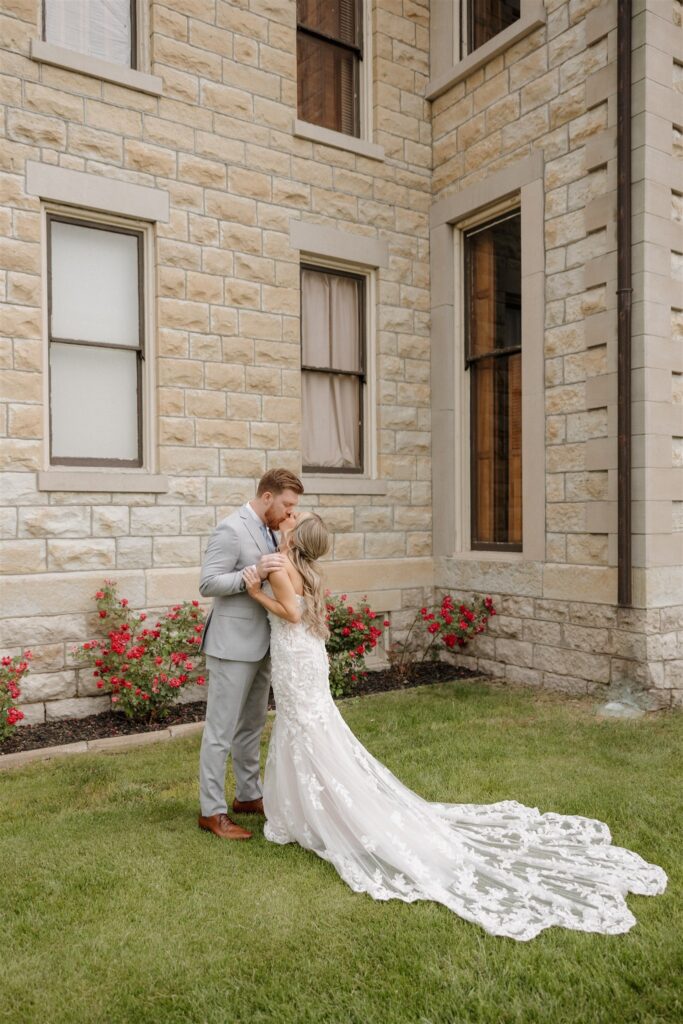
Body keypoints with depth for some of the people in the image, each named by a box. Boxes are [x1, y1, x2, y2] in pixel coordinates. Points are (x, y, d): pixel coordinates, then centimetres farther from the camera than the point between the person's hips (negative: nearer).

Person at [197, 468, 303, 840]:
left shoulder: (267, 530, 10)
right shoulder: (230, 530, -17)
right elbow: (207, 584, -20)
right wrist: (254, 573, -29)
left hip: (260, 643, 9)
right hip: (233, 644, -9)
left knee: (252, 725, 19)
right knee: (221, 729, 1)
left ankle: (248, 795, 34)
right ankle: (211, 811, 14)